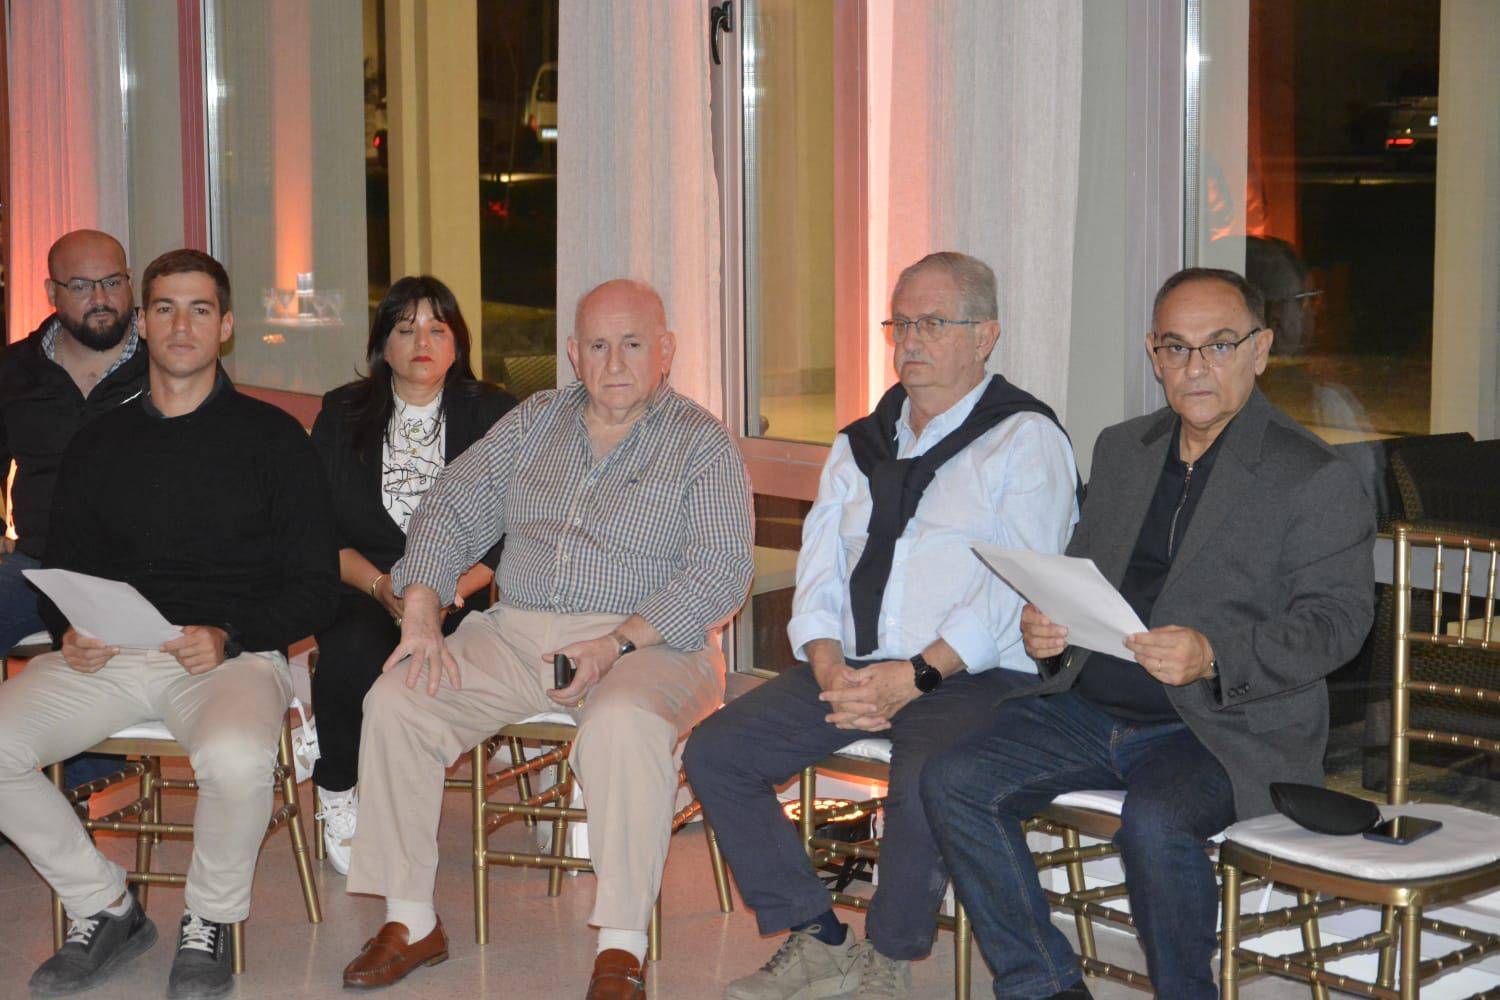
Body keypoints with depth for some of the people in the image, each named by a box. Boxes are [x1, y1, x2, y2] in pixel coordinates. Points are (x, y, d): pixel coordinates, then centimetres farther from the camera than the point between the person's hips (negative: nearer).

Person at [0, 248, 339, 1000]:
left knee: (235, 759, -37)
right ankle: (103, 911, 1)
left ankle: (209, 923, -5)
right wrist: (70, 635, -5)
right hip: (108, 653, 4)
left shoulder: (272, 438, 6)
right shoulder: (100, 443, 16)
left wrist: (228, 637, -15)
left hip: (234, 653, -4)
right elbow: (61, 571, 18)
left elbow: (313, 586, 2)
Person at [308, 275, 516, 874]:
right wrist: (380, 584, -13)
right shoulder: (343, 414, 11)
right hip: (363, 590, 1)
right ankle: (337, 794, -7)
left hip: (460, 595, 0)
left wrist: (454, 588, -16)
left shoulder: (493, 415, 7)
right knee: (353, 653, -32)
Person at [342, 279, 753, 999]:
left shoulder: (701, 444, 2)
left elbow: (719, 572, -9)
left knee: (623, 725, -37)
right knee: (395, 700, -16)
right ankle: (411, 919, -5)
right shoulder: (532, 422, 16)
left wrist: (618, 644, -21)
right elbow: (451, 513, 12)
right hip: (515, 632, 5)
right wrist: (421, 616, -6)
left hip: (645, 643, -4)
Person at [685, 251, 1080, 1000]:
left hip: (973, 677, -6)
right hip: (852, 668, 6)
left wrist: (916, 675, -20)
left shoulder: (1025, 440, 0)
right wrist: (829, 665, -8)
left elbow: (1018, 588, -11)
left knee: (924, 783, -35)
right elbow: (819, 570, 13)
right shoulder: (860, 445, 20)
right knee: (714, 751, -10)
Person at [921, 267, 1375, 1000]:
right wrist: (1043, 623, -2)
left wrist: (1214, 657, -25)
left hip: (1227, 725, -6)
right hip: (1092, 706, 6)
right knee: (953, 782, -12)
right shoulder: (1120, 450, 16)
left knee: (1156, 822, -35)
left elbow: (1338, 618, -9)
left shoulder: (1315, 479, -4)